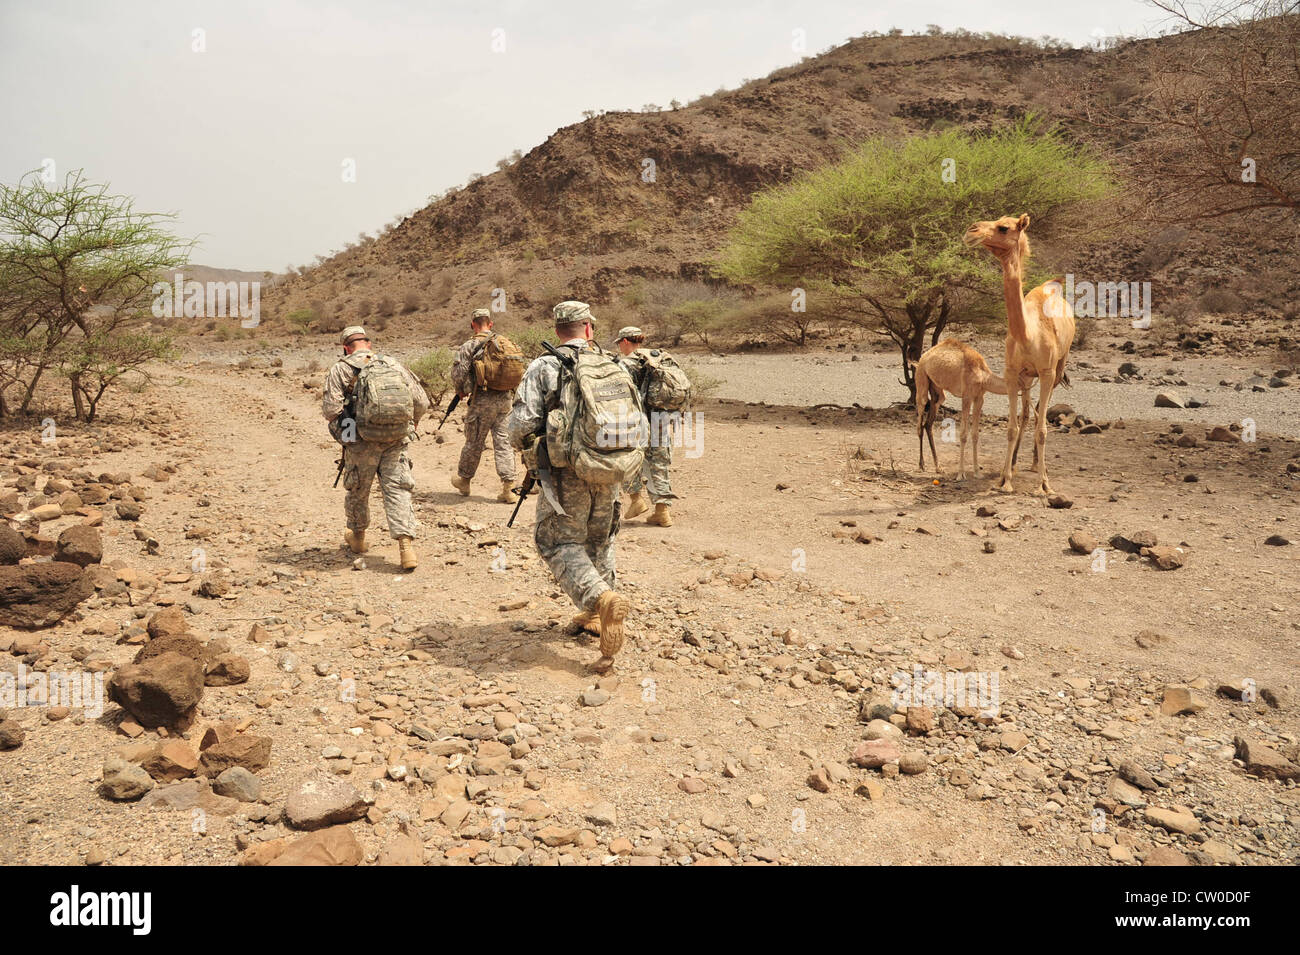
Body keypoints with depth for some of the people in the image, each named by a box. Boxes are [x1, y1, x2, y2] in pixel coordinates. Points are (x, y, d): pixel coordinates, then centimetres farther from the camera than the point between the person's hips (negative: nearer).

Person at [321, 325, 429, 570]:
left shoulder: (342, 368, 0)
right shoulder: (393, 364, 9)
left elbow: (330, 409, -10)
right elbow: (422, 402, 5)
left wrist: (340, 422, 13)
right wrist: (411, 424, 23)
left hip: (363, 442, -2)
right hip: (396, 440, 2)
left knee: (358, 491, 18)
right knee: (397, 490, 2)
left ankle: (357, 537, 38)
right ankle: (407, 546, -12)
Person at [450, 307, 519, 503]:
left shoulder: (469, 347, -7)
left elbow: (458, 374, -11)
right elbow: (518, 369, 10)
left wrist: (461, 391, 9)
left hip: (483, 400, -3)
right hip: (505, 399, 3)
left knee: (474, 443, 11)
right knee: (504, 442, 5)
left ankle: (463, 479, 30)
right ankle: (508, 487, 0)